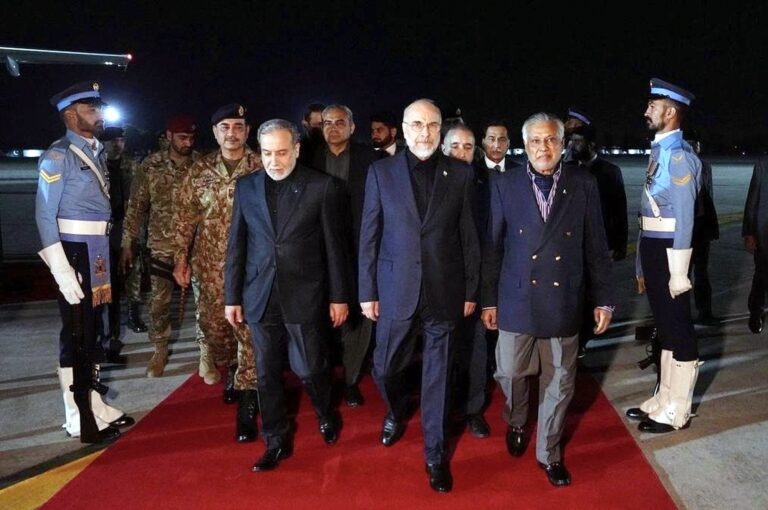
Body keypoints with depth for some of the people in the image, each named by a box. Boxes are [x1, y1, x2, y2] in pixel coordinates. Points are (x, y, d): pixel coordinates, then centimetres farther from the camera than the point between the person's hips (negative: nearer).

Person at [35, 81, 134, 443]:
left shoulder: (97, 151, 10)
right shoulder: (58, 156, -12)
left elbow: (101, 205, 11)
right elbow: (45, 216, -15)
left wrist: (105, 255, 7)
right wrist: (62, 271, -20)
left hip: (98, 253, 8)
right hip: (74, 253, -7)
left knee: (91, 331, 16)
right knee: (75, 335, 2)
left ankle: (92, 404, 30)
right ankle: (79, 419, 14)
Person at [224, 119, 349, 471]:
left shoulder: (321, 187, -4)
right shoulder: (246, 187, 5)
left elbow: (333, 245, -2)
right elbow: (236, 245, 7)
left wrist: (338, 297, -1)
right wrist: (232, 297, 7)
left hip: (303, 295, -3)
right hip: (260, 296, 3)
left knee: (308, 368, 2)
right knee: (267, 373, 10)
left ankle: (326, 414, 34)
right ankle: (276, 442, 26)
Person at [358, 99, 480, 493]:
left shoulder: (460, 173, 1)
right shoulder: (381, 172, 0)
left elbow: (469, 237, 3)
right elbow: (369, 237, 1)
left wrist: (471, 291, 3)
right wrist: (367, 291, 0)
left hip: (443, 291, 0)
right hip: (395, 289, 1)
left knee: (437, 374, 8)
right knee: (385, 368, 12)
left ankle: (435, 453, 25)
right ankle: (396, 413, 45)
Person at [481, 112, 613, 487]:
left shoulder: (584, 185, 0)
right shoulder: (504, 185, 0)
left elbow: (596, 246, 4)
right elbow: (492, 247, 2)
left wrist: (603, 299, 3)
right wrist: (488, 299, 2)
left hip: (563, 302, 1)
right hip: (516, 299, 0)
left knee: (559, 382, 10)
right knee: (510, 373, 6)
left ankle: (549, 452, 31)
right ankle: (516, 424, 39)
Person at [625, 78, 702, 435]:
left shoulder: (680, 155, -15)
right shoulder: (659, 151, 12)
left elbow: (685, 219, -18)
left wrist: (678, 272, -19)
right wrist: (643, 268, 17)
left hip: (668, 252, -9)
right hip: (652, 251, 9)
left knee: (678, 330, 3)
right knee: (665, 328, 17)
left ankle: (677, 411, 15)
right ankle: (663, 400, 30)